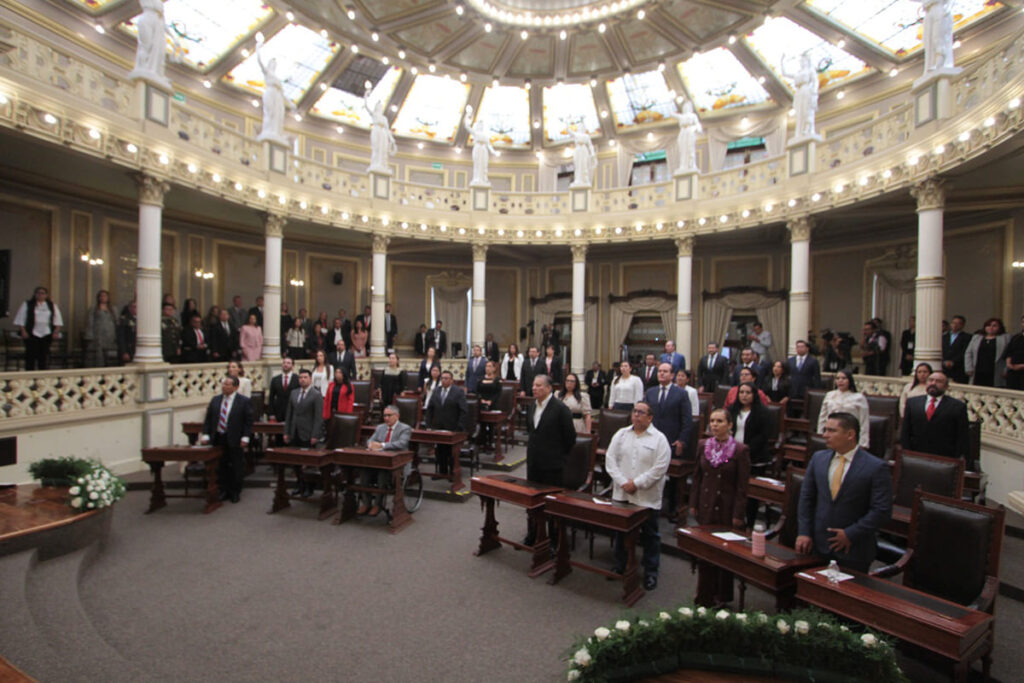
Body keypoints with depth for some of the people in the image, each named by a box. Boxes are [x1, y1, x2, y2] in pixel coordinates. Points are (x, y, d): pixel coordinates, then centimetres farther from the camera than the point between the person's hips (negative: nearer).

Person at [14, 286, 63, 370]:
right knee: (31, 354, -3)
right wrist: (23, 331, -6)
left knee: (44, 355, 2)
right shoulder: (27, 305, 7)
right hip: (32, 334, -1)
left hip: (47, 334, 2)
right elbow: (20, 320, 4)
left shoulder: (52, 306, 13)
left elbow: (57, 320, 10)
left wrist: (56, 332, -1)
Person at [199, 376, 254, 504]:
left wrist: (245, 437, -13)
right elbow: (208, 419, 11)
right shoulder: (215, 400, 8)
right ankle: (224, 491, 23)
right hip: (217, 439, 4)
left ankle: (235, 492, 18)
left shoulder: (244, 401, -5)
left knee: (235, 468, 5)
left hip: (234, 440, -4)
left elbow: (249, 420, -6)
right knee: (221, 467, 10)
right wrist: (206, 434, 0)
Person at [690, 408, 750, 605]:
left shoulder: (740, 451, -11)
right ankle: (705, 596, 27)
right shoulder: (703, 445, 2)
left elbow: (742, 486, -9)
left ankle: (722, 597, 27)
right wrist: (693, 504, 7)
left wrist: (738, 515, -10)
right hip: (706, 507, 4)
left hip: (726, 510, -4)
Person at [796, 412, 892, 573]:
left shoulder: (876, 467, -10)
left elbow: (882, 510, -11)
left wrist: (850, 534, -12)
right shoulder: (818, 458, 3)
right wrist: (804, 533, -1)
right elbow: (806, 498, 6)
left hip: (854, 551, -3)